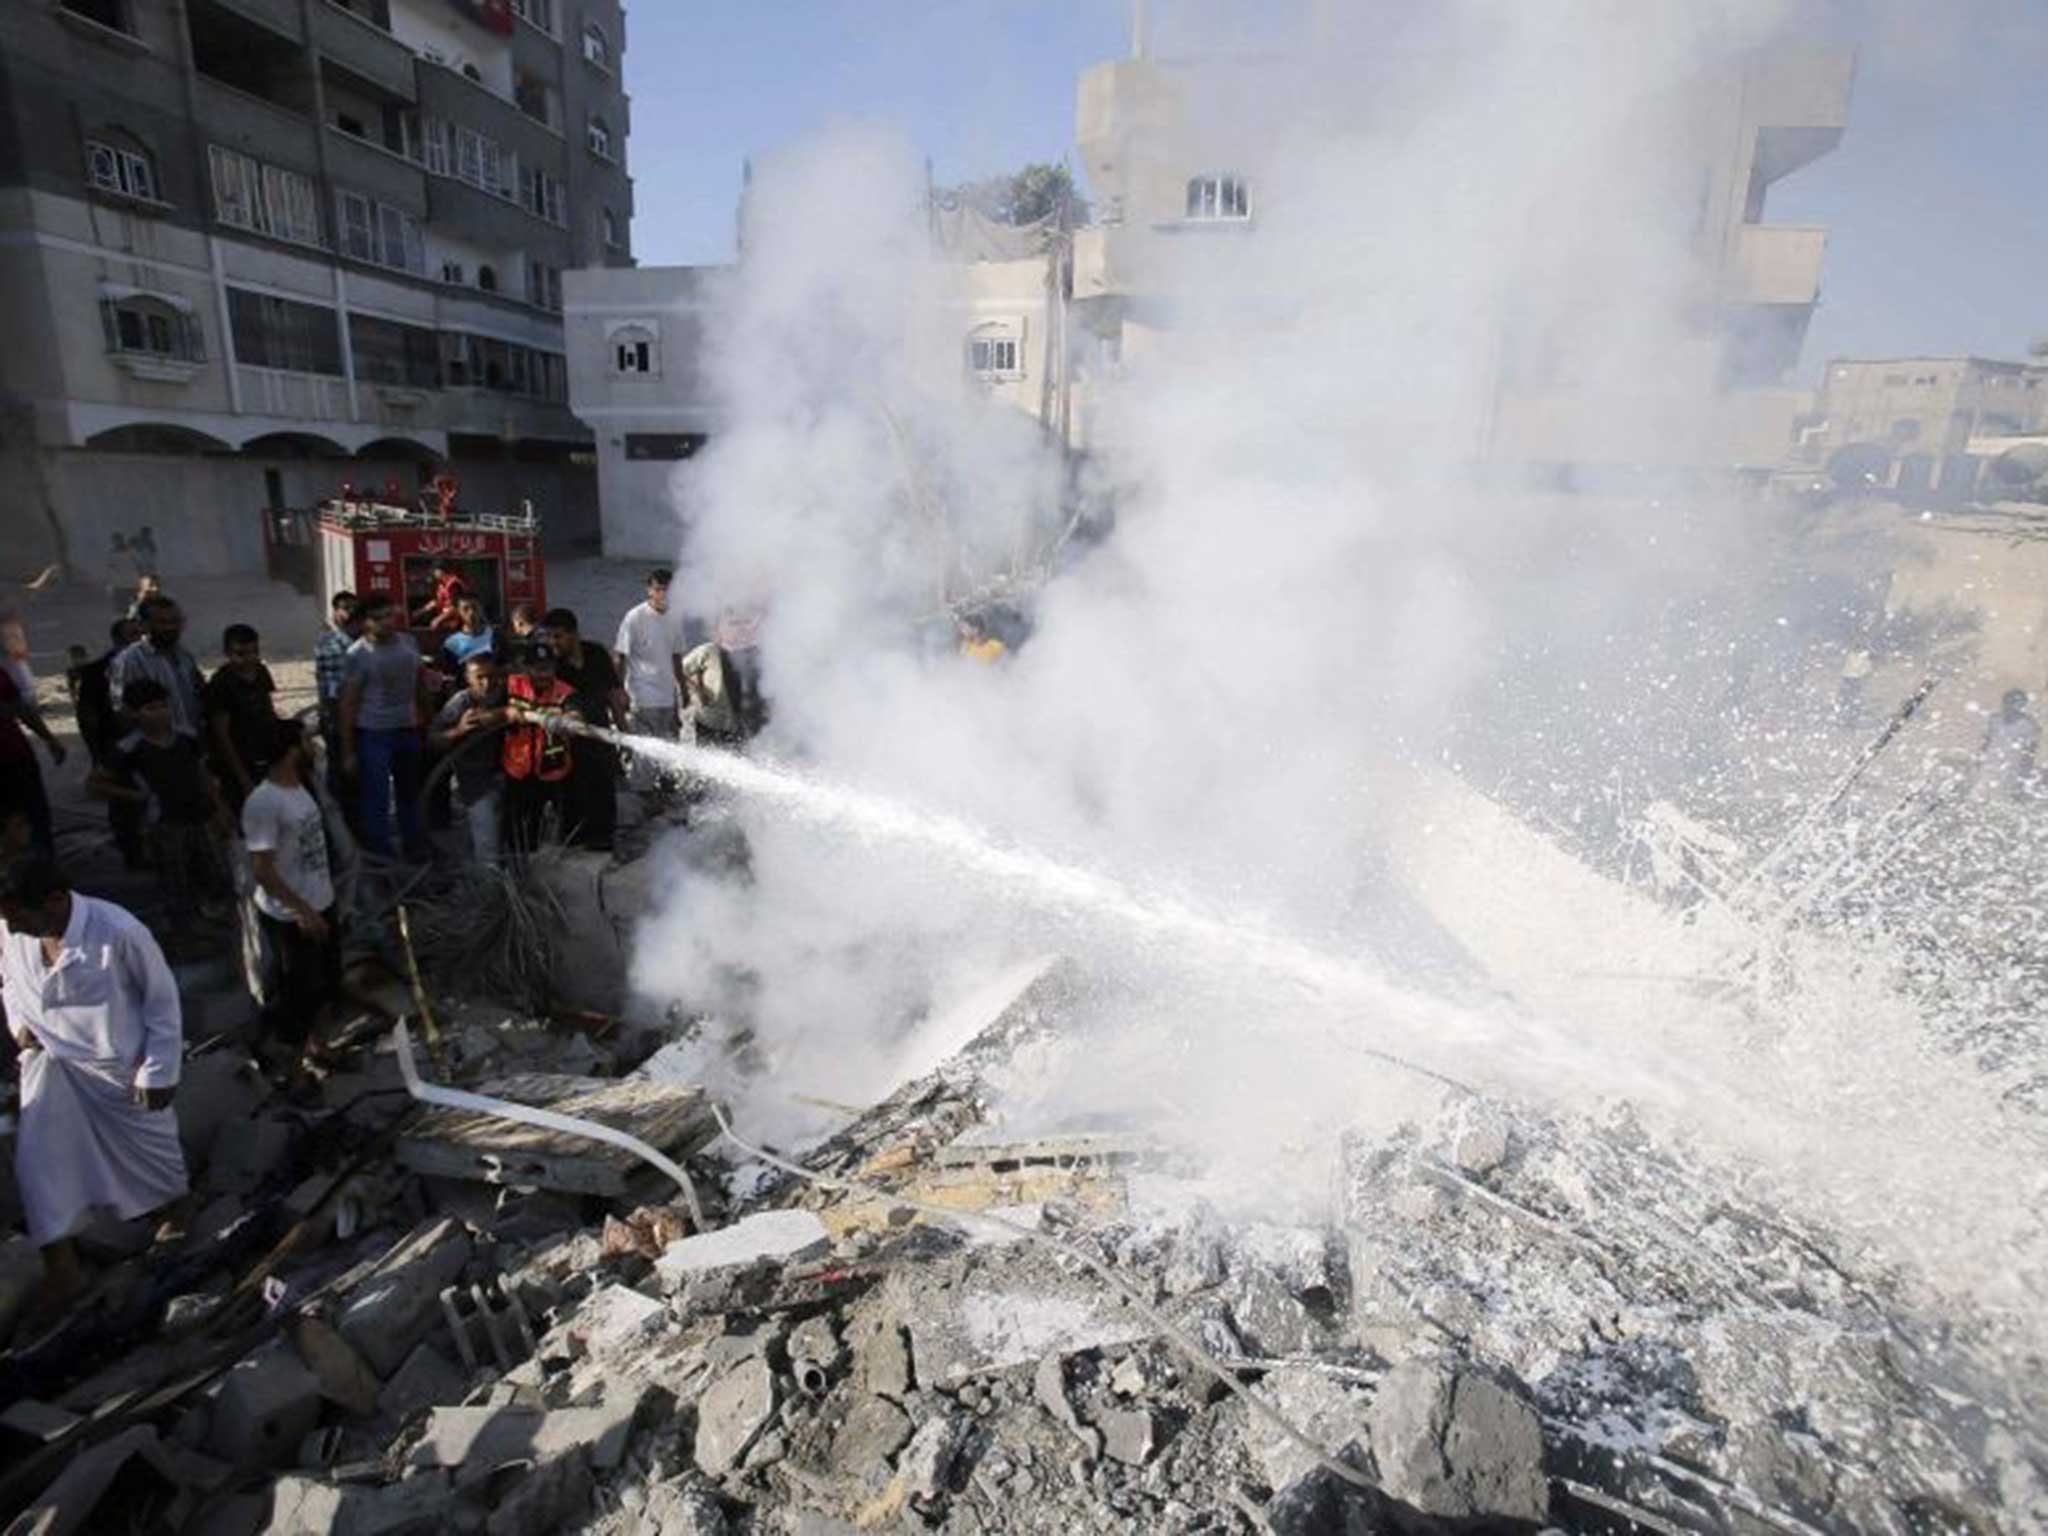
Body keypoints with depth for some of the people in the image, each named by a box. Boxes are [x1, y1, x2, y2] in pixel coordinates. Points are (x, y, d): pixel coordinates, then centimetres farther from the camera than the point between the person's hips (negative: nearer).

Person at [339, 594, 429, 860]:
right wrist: (348, 752, -10)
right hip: (373, 735, -5)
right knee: (376, 799, -1)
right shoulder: (358, 654, -12)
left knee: (410, 793, 19)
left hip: (408, 730, 5)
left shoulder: (409, 642, 2)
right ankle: (380, 857, 9)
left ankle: (413, 845, 35)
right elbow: (348, 703, -10)